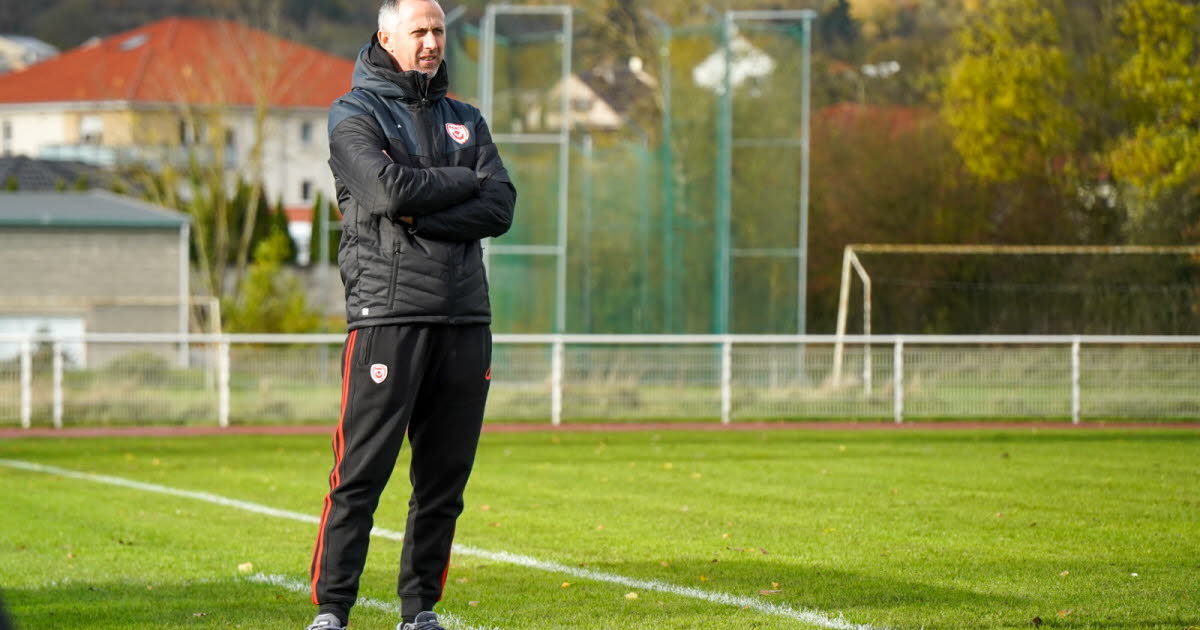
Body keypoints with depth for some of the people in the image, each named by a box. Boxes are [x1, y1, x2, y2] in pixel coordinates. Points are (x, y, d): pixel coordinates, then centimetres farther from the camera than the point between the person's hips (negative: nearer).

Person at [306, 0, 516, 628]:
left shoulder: (465, 121, 18)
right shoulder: (354, 114, 3)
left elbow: (500, 208, 3)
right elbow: (389, 189, -15)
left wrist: (422, 219, -10)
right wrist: (464, 182, -2)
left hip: (465, 318, 5)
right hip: (388, 312, -5)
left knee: (445, 477, 5)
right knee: (361, 473, -9)